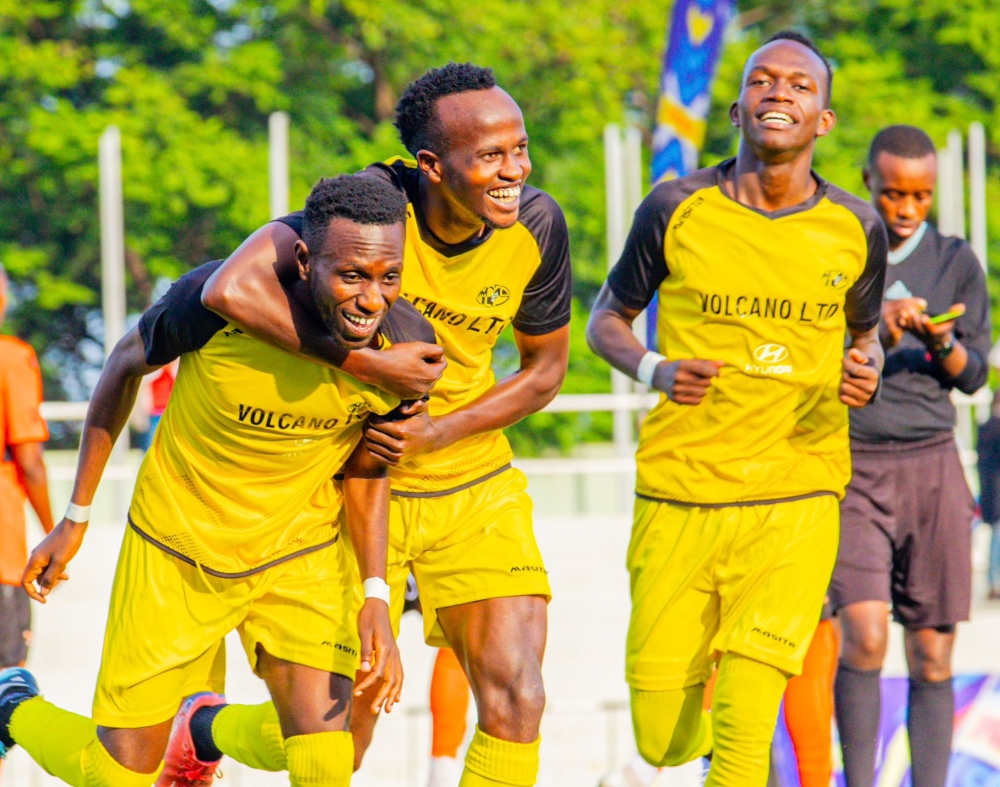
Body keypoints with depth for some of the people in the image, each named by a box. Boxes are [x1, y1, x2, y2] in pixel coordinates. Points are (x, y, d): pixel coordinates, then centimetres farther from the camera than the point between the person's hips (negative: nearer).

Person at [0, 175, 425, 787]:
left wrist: (376, 596, -12)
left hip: (301, 555, 2)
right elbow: (127, 364, -6)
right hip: (176, 552, -2)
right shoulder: (216, 301, -27)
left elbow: (365, 471, 0)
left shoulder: (406, 346, -19)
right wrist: (76, 519, -1)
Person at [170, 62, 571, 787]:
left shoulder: (536, 226, -12)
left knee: (515, 700, -10)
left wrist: (438, 433, -13)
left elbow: (546, 369, 2)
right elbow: (231, 290, -37)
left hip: (474, 488, 3)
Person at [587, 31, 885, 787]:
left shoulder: (856, 228, 2)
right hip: (677, 495, 1)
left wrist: (867, 370, -4)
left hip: (795, 499, 0)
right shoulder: (677, 208, -2)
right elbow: (607, 318, 11)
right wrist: (656, 370, -10)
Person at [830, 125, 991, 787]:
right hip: (850, 466, -2)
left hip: (931, 465, 2)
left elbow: (973, 375, 9)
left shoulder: (956, 262, 8)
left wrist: (942, 343, -14)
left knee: (933, 653, -1)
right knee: (865, 634, -17)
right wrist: (876, 333, -16)